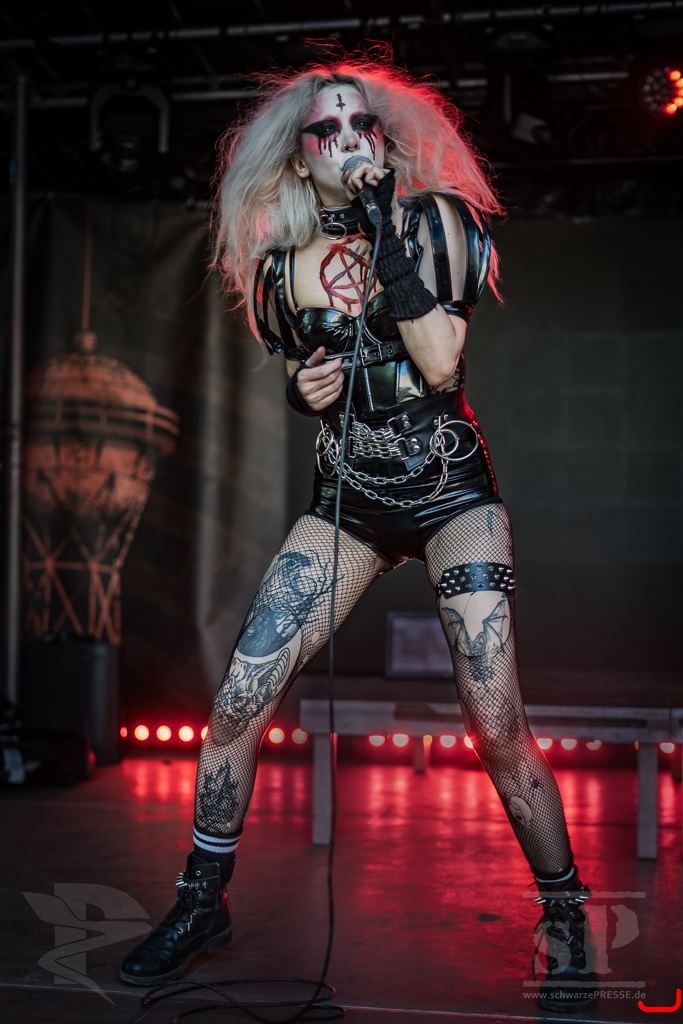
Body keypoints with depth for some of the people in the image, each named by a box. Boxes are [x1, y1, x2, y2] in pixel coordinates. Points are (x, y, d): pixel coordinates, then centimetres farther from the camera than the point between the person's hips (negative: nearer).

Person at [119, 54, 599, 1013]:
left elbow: (441, 364, -18)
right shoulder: (283, 264, 3)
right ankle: (202, 904, 18)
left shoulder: (435, 217, -6)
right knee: (236, 703, -5)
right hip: (346, 501, 3)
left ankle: (567, 923, 11)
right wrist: (300, 389, -5)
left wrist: (389, 231, -21)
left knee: (497, 726, -13)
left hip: (453, 493, -3)